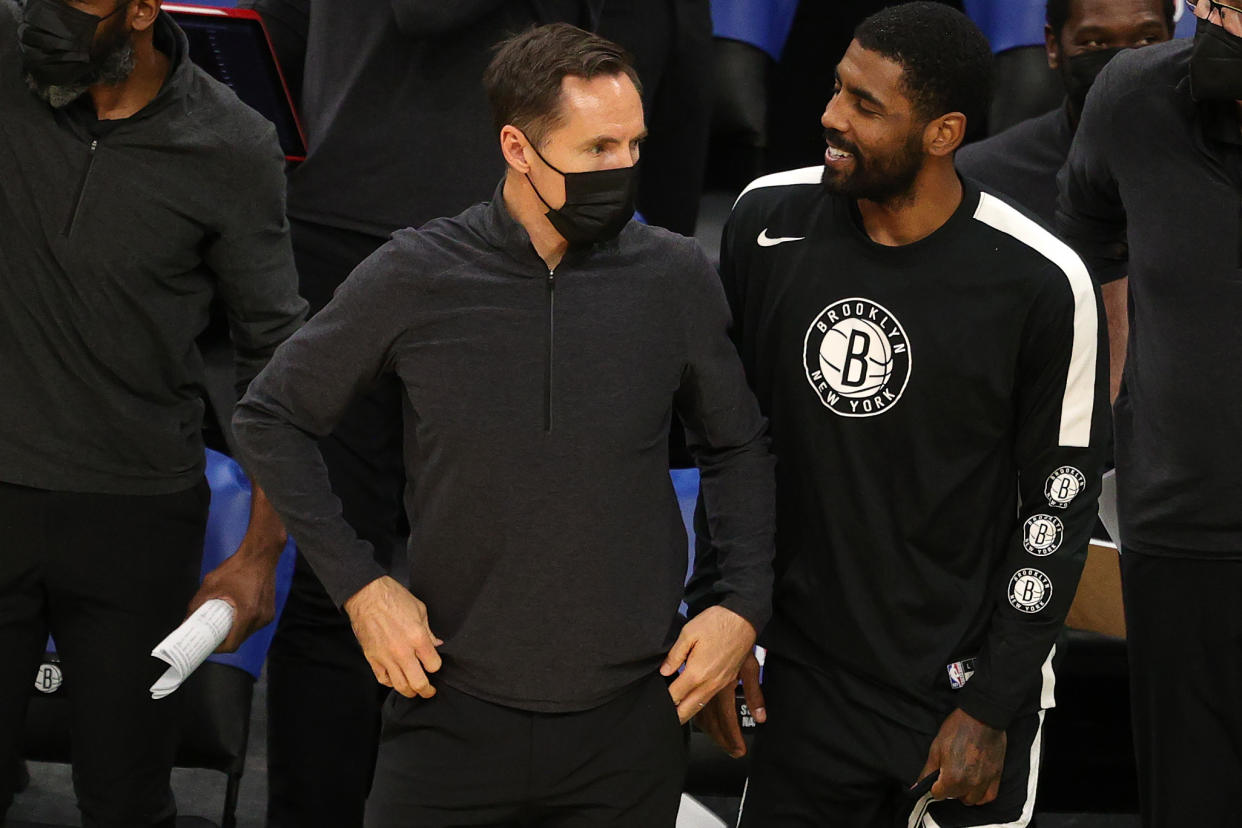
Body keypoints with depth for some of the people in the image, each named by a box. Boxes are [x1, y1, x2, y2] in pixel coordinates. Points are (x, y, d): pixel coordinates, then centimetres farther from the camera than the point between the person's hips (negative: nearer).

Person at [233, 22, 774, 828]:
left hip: (629, 725, 1)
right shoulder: (415, 277, -7)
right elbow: (272, 417, 5)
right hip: (454, 710, -1)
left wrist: (744, 605, 0)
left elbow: (738, 446, 12)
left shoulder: (676, 278, -4)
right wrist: (357, 582, -3)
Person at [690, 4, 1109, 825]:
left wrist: (992, 706, -8)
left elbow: (1060, 506, -7)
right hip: (805, 688, 3)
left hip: (962, 697, -3)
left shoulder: (1042, 285, -14)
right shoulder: (770, 224, -4)